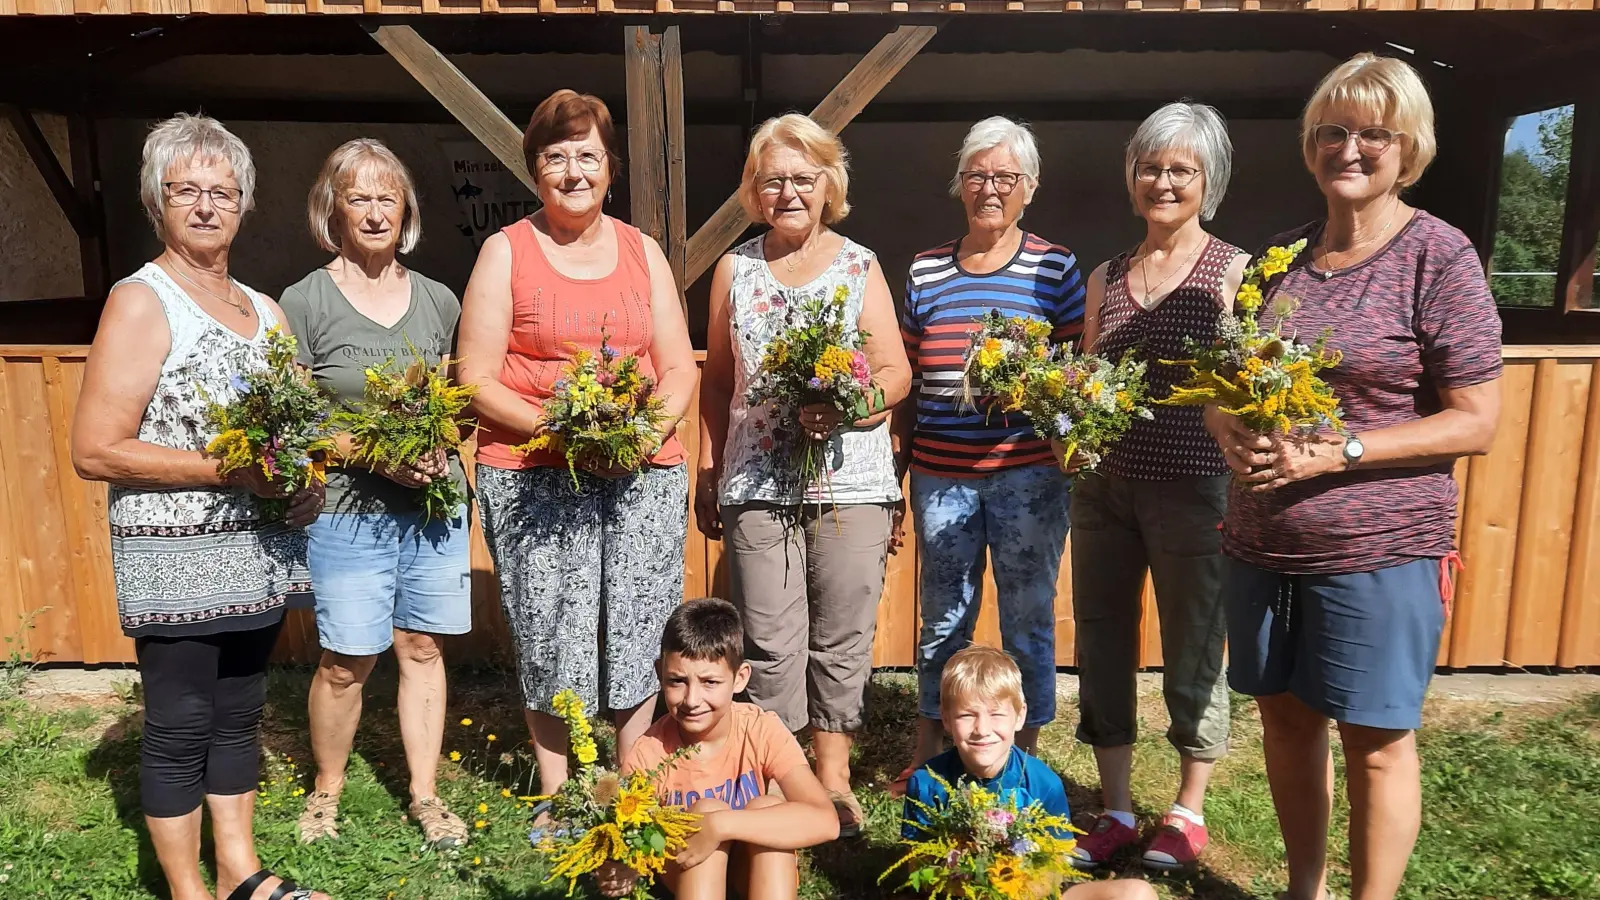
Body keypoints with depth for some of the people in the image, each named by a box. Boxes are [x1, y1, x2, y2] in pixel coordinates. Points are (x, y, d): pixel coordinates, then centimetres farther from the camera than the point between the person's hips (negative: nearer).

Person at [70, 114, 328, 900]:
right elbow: (94, 450, -15)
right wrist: (229, 469, -20)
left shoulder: (264, 310, 11)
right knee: (180, 726, 5)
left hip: (257, 551, 6)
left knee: (239, 712, 15)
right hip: (176, 557, -6)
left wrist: (302, 477, -1)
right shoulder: (140, 302, -8)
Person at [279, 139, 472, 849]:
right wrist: (377, 454, -17)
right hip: (347, 510, -3)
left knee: (422, 648, 10)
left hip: (435, 503, 3)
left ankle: (425, 794, 24)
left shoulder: (438, 300, 8)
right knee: (346, 661, 3)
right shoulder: (305, 302, -3)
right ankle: (326, 791, 27)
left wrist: (444, 447, -6)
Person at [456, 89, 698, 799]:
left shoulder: (642, 250, 13)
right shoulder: (506, 251, 4)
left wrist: (650, 428, -8)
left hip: (645, 473, 3)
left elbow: (679, 369, 12)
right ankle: (554, 799, 23)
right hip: (533, 476, -2)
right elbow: (476, 380, -1)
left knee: (644, 636, 3)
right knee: (551, 643, 1)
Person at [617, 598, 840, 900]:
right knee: (705, 808, -29)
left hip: (759, 868, 0)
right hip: (687, 873, 0)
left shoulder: (762, 731, -23)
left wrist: (719, 826, -45)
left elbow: (825, 822, -37)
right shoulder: (648, 753, -20)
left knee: (768, 806, -30)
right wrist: (618, 870, -41)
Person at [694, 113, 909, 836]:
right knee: (770, 644, 2)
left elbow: (896, 373, 2)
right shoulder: (735, 269, 11)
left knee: (842, 638, 6)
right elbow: (717, 380, 15)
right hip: (756, 483, 1)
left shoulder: (859, 267, 6)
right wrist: (707, 472, 11)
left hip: (851, 479, -1)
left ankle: (833, 776, 23)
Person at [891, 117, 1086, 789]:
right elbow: (906, 379, 13)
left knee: (1028, 617, 8)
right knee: (943, 619, 12)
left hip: (1029, 473, -2)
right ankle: (926, 755, 29)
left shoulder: (1056, 268, 2)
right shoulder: (925, 271, 9)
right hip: (941, 474, 2)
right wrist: (896, 461, 10)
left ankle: (1024, 757, 25)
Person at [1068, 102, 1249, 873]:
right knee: (1101, 644, 10)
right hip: (1103, 489, 5)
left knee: (1193, 654, 8)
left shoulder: (1234, 273, -4)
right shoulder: (1104, 278, 10)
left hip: (1193, 491, -4)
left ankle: (1189, 810, 30)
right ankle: (1115, 810, 28)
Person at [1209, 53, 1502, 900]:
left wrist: (1335, 451, -21)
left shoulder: (1439, 256, -7)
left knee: (1376, 739, 7)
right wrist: (1231, 432, -9)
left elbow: (1475, 422, -10)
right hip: (1261, 542, 5)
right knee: (1285, 719, 16)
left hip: (1380, 550, -5)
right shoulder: (1281, 256, 8)